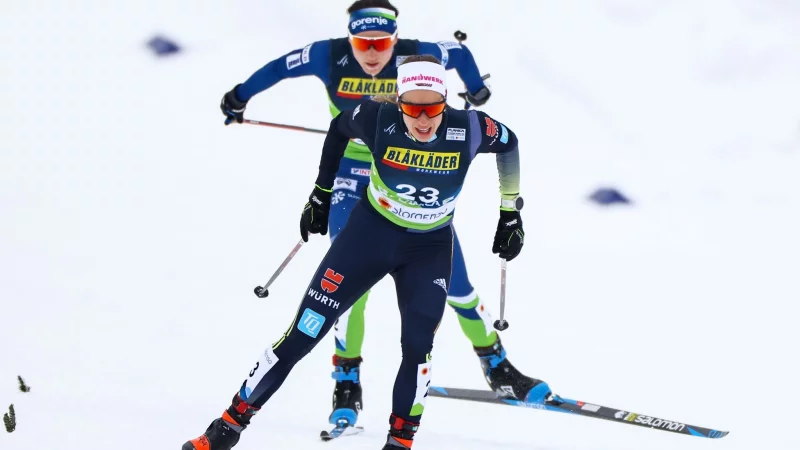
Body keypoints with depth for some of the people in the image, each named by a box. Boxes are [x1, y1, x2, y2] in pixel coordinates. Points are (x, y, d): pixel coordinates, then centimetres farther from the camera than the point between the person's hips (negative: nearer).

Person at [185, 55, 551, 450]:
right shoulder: (379, 119, -23)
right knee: (304, 333, -3)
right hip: (370, 232, 0)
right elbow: (339, 126, 0)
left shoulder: (468, 129, -23)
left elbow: (509, 143, -1)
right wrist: (321, 192, 9)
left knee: (418, 345, -20)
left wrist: (510, 214, 4)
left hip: (430, 248, 0)